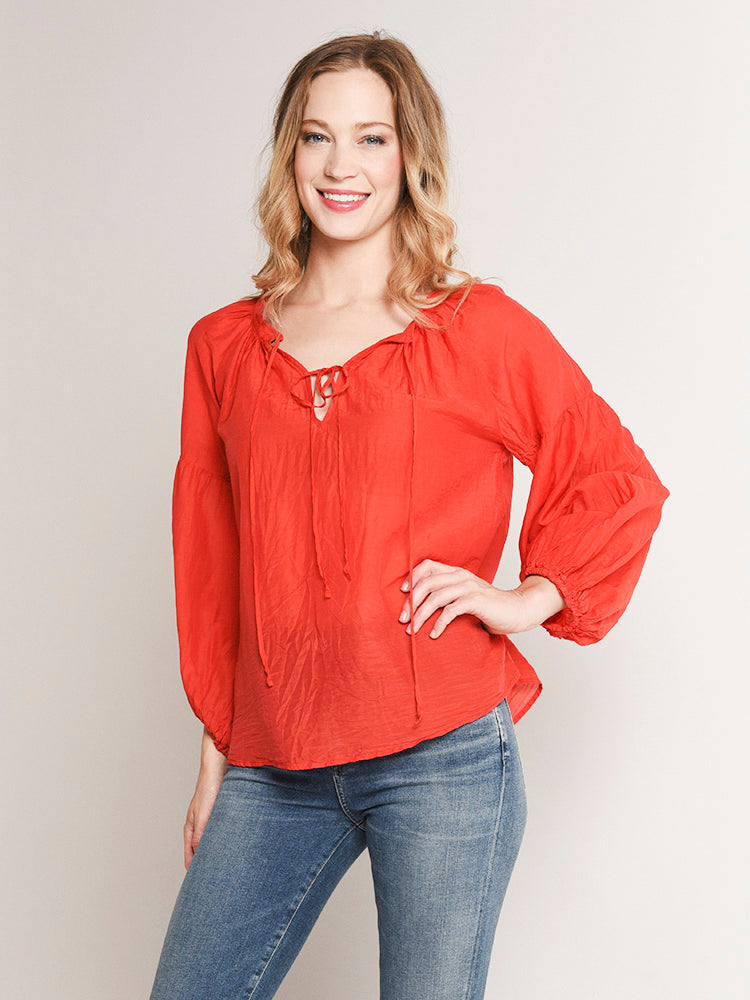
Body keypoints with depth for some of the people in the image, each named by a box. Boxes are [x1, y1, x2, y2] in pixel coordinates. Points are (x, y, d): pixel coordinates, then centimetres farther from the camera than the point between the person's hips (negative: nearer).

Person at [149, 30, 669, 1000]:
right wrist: (216, 753, 14)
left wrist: (527, 597, -4)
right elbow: (210, 564, 14)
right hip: (273, 766, 4)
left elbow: (621, 481, 8)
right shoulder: (224, 345, 11)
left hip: (441, 756, -3)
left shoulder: (479, 329, 1)